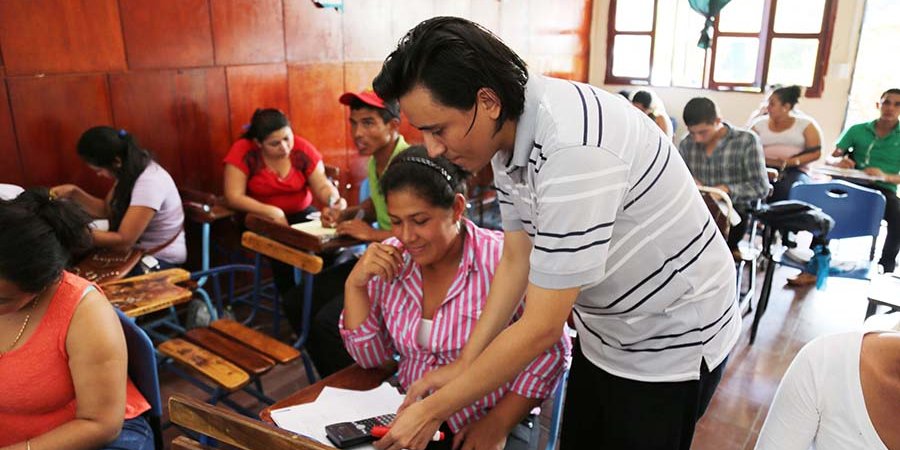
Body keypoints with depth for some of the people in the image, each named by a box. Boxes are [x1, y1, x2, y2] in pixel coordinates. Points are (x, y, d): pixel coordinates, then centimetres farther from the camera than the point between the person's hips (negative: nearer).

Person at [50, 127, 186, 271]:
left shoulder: (149, 183, -29)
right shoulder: (131, 169, -1)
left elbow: (123, 240, -29)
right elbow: (106, 210, 8)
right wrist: (74, 192, -5)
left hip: (160, 260, -8)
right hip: (138, 249, 8)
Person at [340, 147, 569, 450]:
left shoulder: (501, 258, -15)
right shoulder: (391, 261, 1)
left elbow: (551, 351, -10)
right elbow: (371, 357, 3)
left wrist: (498, 424, -14)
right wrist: (355, 284, -9)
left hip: (491, 424, -3)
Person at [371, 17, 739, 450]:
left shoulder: (572, 148, -35)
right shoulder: (508, 132, -8)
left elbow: (541, 327, -30)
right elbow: (516, 260, 0)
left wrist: (432, 411, -20)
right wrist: (463, 364, -5)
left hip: (672, 341, -7)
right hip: (606, 332, 7)